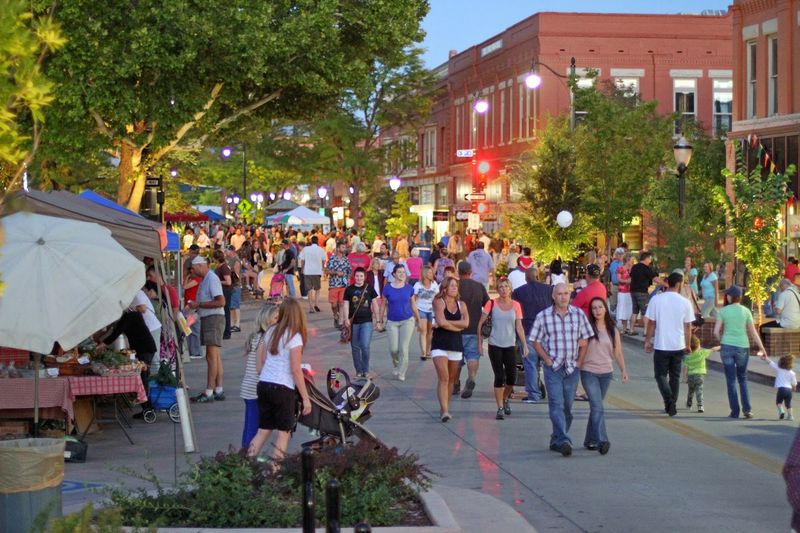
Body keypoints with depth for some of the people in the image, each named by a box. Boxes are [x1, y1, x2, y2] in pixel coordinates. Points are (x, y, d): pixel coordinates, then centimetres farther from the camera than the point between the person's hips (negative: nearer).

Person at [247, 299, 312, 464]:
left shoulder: (271, 332, 9)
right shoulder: (294, 337, -10)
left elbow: (259, 363, 12)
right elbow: (296, 370, -13)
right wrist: (305, 398, -9)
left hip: (263, 384, 6)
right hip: (282, 388, -6)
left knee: (264, 429, 14)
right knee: (284, 432, 4)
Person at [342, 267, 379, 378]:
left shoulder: (369, 289, 3)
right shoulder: (349, 290, 2)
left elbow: (374, 305, 9)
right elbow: (345, 305, 1)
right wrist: (346, 319, -14)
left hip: (367, 321, -1)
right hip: (353, 322, 1)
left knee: (365, 346, -13)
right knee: (355, 348, 7)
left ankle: (365, 371, 2)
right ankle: (358, 371, 19)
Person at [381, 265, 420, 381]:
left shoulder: (409, 288, 0)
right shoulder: (387, 288, -3)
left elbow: (413, 305, 10)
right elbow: (384, 305, 4)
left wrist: (418, 321, 14)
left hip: (407, 320, 0)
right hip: (392, 322, 0)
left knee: (403, 348, -3)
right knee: (393, 349, -3)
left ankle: (401, 373, 8)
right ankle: (396, 364, 30)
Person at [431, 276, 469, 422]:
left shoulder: (461, 305, 11)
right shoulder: (439, 302, -3)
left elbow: (466, 323, -6)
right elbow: (441, 322, -18)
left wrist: (447, 323, -11)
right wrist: (457, 326, -7)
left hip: (456, 345, 5)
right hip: (440, 344, -5)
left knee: (451, 379, 12)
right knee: (443, 378, -16)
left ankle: (444, 408, 25)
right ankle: (445, 411, -22)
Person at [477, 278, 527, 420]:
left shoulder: (516, 305, 4)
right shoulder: (491, 304, -2)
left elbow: (519, 327, 7)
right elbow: (481, 323, 1)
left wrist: (525, 344, 0)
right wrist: (480, 343, -3)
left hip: (510, 345, 2)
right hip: (495, 345, -2)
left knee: (512, 377, -3)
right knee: (499, 377, -5)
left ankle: (505, 398, 27)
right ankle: (500, 408, 4)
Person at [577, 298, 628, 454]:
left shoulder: (613, 330, 8)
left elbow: (618, 353, 8)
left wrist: (623, 370, -1)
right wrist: (576, 368, -7)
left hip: (606, 373, 4)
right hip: (589, 372, -4)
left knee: (596, 407, 11)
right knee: (597, 407, -15)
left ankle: (590, 440, 21)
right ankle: (601, 441, -23)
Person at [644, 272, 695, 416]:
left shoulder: (656, 300, -7)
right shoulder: (685, 302, -5)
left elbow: (651, 323, -3)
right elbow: (688, 327, 1)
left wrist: (648, 341, 8)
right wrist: (688, 345, 13)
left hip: (661, 345, -1)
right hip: (678, 345, 1)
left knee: (661, 374, 8)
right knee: (675, 376, 15)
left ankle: (668, 399, -16)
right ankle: (672, 405, 17)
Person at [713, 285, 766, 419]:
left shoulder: (723, 311, -2)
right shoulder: (745, 311, 0)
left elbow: (716, 332, -6)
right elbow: (753, 332, 0)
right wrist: (762, 348, 7)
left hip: (727, 347, -1)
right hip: (742, 347, 1)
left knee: (731, 380, 6)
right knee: (743, 379, 15)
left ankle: (734, 411, 4)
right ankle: (747, 409, 5)